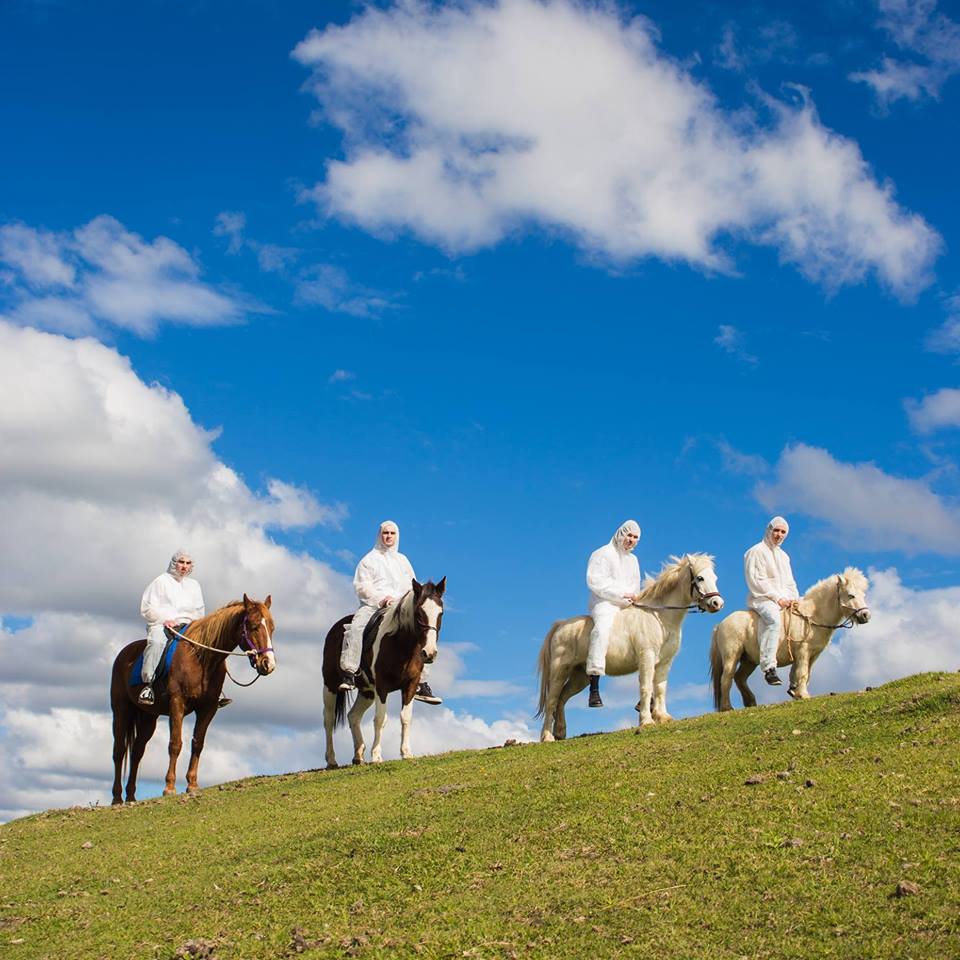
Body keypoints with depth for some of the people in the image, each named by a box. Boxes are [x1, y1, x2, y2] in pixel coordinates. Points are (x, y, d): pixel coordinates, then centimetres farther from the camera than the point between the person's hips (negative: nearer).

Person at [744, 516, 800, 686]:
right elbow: (756, 581, -8)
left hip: (784, 600, 8)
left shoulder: (783, 555, 26)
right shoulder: (756, 551, 1)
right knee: (774, 619, -37)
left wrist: (794, 598, 5)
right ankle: (769, 667, -46)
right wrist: (777, 598, -14)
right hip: (762, 598, -8)